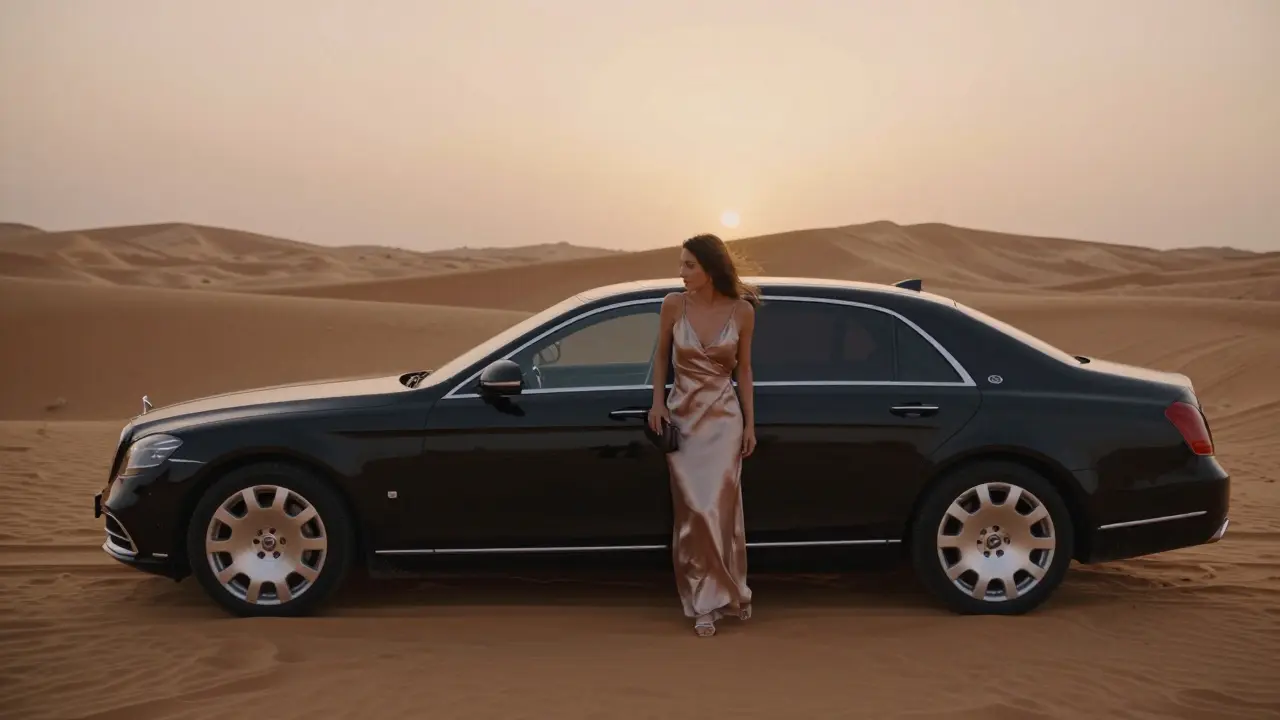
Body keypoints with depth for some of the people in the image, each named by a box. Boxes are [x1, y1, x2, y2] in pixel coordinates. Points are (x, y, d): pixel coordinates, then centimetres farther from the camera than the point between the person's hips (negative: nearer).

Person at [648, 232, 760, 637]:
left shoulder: (741, 310, -7)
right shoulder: (674, 305, -6)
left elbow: (743, 369, 2)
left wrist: (750, 424, 3)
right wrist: (657, 402, -1)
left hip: (724, 418, -1)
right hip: (682, 416, 1)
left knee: (719, 510, -4)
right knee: (694, 512, 0)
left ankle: (714, 595, 15)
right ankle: (706, 601, 11)